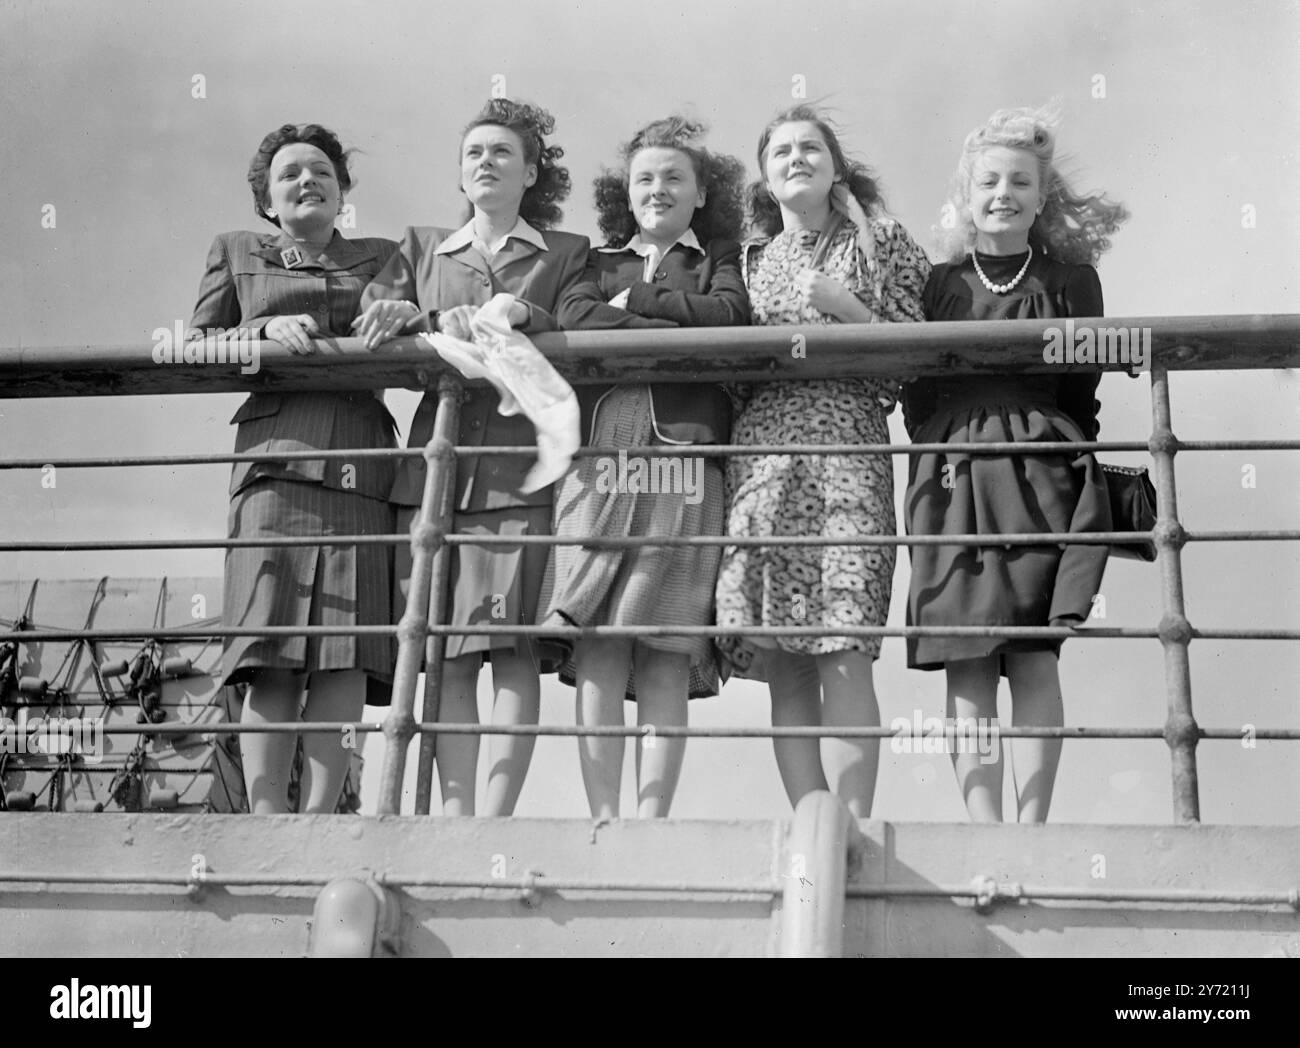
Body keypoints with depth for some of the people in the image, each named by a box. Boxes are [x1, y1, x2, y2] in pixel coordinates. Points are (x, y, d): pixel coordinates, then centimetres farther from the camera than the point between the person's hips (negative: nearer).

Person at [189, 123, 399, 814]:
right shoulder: (234, 253, 23)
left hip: (361, 467, 1)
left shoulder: (381, 257, 25)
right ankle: (266, 822, -14)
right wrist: (265, 331, -4)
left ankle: (318, 821, -10)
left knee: (345, 653, -10)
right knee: (270, 659, -12)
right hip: (276, 457, -1)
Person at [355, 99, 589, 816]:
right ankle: (454, 818, -2)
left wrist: (519, 316, -15)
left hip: (523, 468, -2)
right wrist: (441, 324, -9)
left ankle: (495, 817, -9)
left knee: (515, 649, -9)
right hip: (435, 463, 2)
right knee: (447, 655, -3)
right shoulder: (421, 247, 22)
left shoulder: (569, 254, 16)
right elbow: (371, 321, 8)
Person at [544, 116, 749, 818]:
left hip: (683, 465, -1)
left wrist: (635, 301, 3)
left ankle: (651, 818, -5)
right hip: (597, 464, 2)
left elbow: (730, 311, -3)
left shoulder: (720, 258, 20)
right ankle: (602, 818, -4)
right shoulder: (602, 261, 24)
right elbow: (572, 315, 2)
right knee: (597, 646, -6)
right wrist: (675, 326, -4)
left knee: (667, 653, -6)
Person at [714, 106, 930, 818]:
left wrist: (842, 304, -4)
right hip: (758, 451, 3)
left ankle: (852, 829, -13)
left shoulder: (878, 242, 12)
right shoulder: (753, 260, 20)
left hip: (846, 446, -3)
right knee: (784, 665, -2)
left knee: (843, 654, -14)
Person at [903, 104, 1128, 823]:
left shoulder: (1071, 280, 11)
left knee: (1033, 656, -7)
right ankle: (985, 831, -4)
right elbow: (916, 394, 12)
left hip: (1040, 477, -1)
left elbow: (1080, 392, 8)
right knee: (965, 662, -5)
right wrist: (940, 455, -1)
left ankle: (1031, 831, -3)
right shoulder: (940, 284, 14)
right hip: (952, 479, 1)